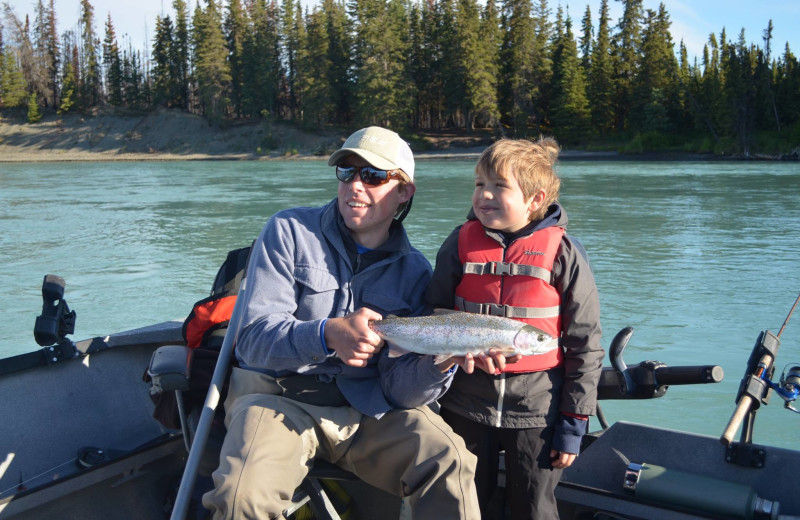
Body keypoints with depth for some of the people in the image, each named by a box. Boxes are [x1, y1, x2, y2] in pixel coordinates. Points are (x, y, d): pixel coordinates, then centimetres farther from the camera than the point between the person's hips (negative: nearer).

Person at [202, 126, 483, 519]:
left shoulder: (414, 272, 3)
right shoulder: (289, 231, -3)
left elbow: (398, 388, -2)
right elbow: (254, 338, -11)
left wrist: (439, 366, -25)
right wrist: (328, 335, -31)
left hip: (367, 408, 2)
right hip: (279, 397, -1)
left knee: (450, 463, -23)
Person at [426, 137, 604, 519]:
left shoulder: (563, 252, -8)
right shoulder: (461, 244, -1)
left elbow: (585, 344, -4)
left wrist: (574, 423, -3)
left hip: (537, 414, -2)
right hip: (465, 408, 3)